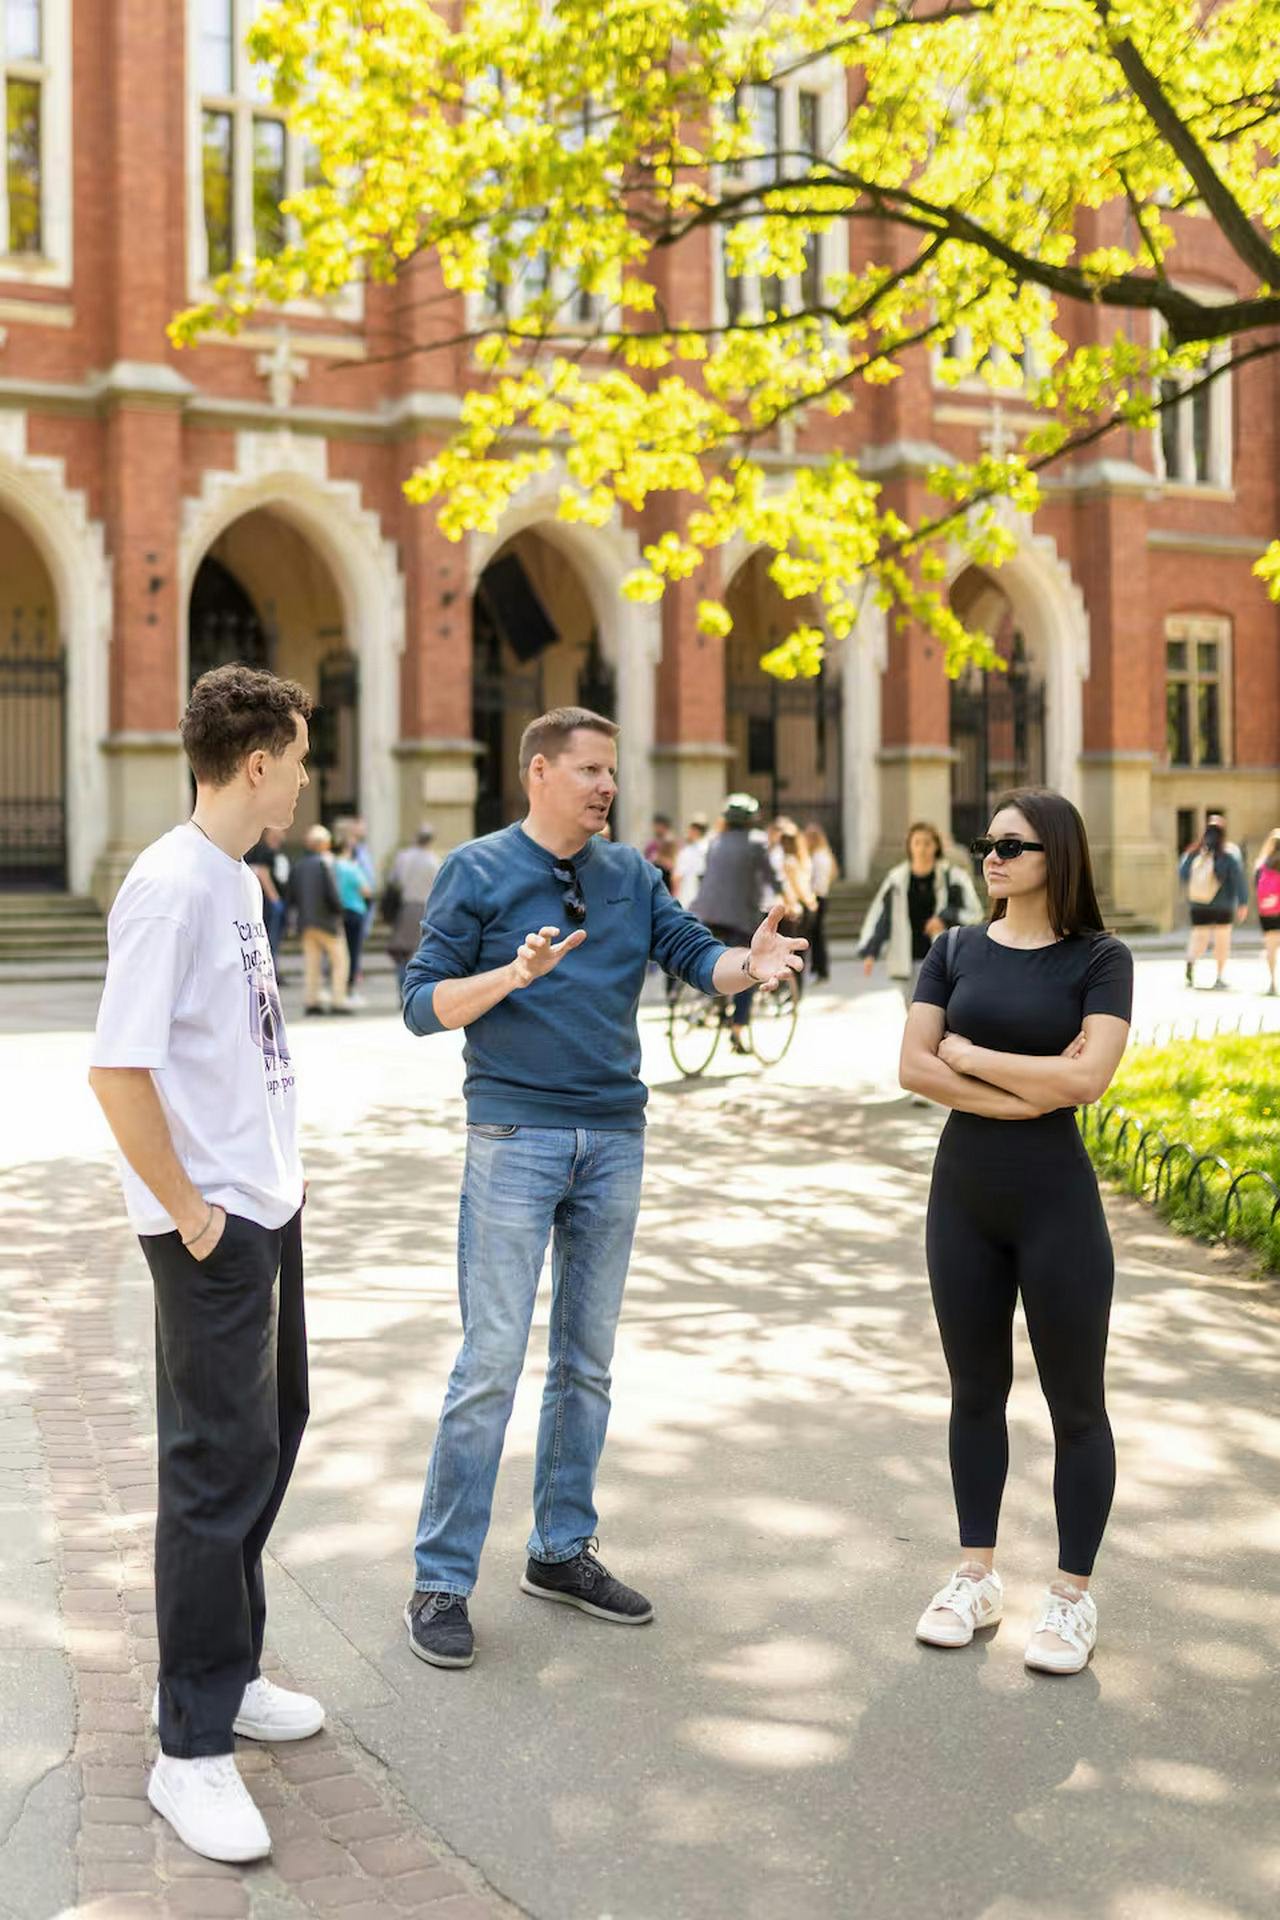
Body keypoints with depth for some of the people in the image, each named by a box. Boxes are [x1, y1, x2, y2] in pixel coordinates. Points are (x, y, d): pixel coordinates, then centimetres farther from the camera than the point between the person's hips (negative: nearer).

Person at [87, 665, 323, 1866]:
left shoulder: (237, 878, 10)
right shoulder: (169, 885, -18)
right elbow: (118, 1069, -23)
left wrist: (273, 1180, 11)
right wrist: (188, 1213, -17)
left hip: (267, 1210, 9)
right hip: (211, 1227, -9)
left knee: (270, 1435, 18)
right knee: (219, 1465, -3)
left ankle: (228, 1672, 34)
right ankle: (191, 1747, 9)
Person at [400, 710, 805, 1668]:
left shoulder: (631, 873, 11)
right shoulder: (478, 870, -3)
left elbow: (695, 953, 0)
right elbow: (424, 1003, -7)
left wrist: (748, 964, -22)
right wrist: (511, 975, -24)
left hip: (615, 1139, 5)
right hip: (515, 1138, -5)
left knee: (588, 1362, 13)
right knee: (492, 1364, -6)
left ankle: (562, 1551, 26)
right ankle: (442, 1581, 4)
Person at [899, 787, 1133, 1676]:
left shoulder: (1100, 959, -5)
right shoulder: (956, 951, 4)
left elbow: (1086, 1077, -18)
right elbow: (914, 1067, -5)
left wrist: (969, 1053, -11)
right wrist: (1028, 1089, -15)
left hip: (1055, 1200, -3)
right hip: (962, 1195, 4)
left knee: (1076, 1403, 5)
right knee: (976, 1392, 13)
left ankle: (1074, 1596, 19)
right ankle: (977, 1577, 26)